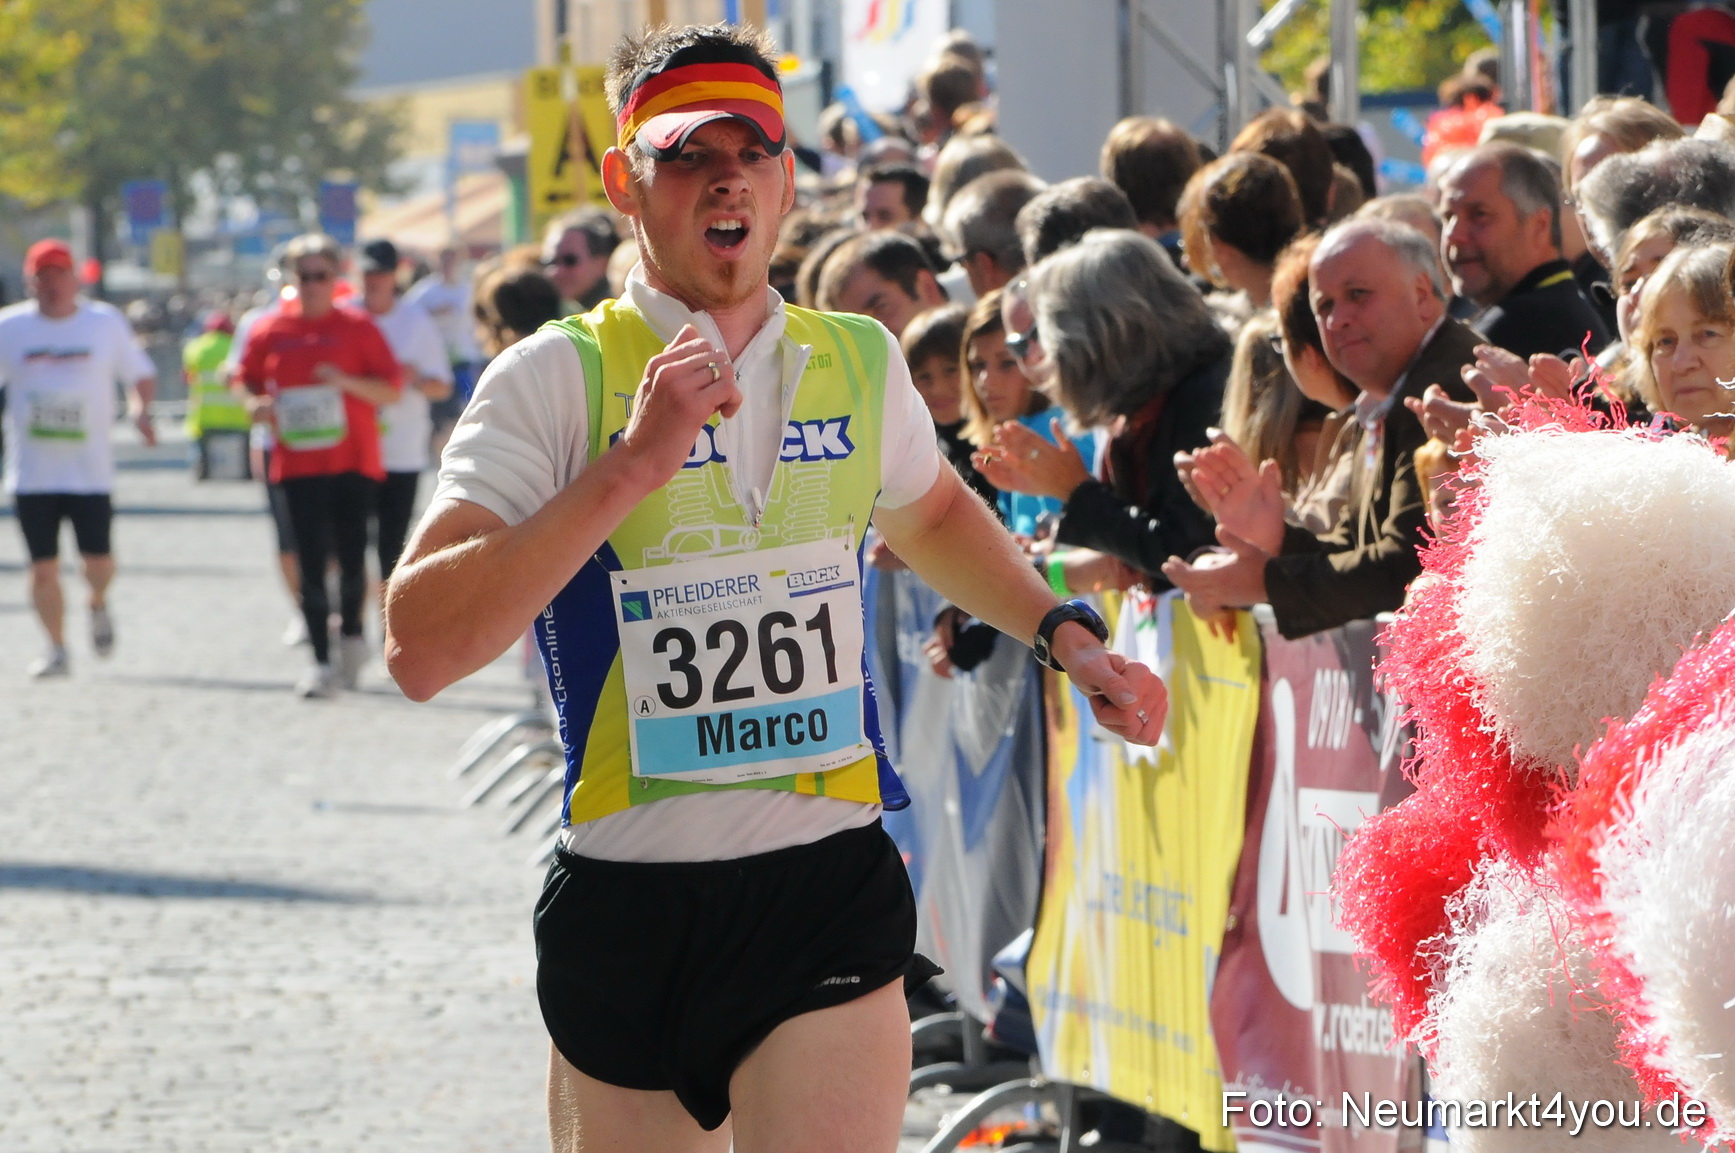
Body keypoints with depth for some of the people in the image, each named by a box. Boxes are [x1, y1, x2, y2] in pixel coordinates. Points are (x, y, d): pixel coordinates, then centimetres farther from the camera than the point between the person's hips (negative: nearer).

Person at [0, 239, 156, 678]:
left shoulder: (106, 323, 4)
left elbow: (140, 374, 12)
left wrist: (140, 409, -8)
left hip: (92, 471, 0)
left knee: (98, 562, -4)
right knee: (43, 567, 0)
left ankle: (97, 606, 29)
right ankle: (56, 649, 13)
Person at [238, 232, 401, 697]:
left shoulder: (357, 327, 1)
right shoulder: (269, 331, 6)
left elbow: (390, 389, 0)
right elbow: (250, 383, 17)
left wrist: (347, 382, -17)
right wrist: (260, 406, -6)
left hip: (353, 461, -1)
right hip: (297, 463, 1)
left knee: (351, 555, 1)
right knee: (311, 562, -3)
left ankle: (351, 633, 27)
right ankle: (321, 660, -1)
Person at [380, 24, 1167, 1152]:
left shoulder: (860, 362, 8)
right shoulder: (560, 377, -5)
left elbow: (934, 515, 33)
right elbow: (423, 647, -18)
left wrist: (1067, 636, 21)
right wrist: (632, 466, -21)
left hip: (832, 897, 1)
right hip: (625, 917, -1)